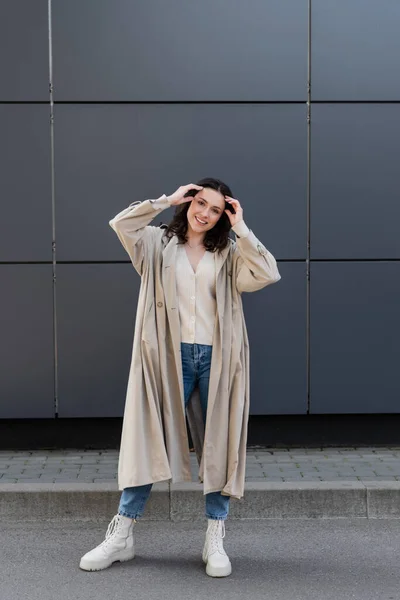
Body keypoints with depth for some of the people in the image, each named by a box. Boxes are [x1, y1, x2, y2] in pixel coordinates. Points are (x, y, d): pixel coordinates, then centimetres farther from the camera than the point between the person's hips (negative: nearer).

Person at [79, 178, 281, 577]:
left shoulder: (229, 254, 9)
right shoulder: (159, 244, 7)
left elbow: (267, 274, -7)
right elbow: (121, 224, -9)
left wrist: (241, 228, -4)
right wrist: (167, 201, -4)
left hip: (216, 360, 1)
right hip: (169, 357, -1)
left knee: (218, 447, 6)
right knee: (149, 441, 3)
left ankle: (215, 540, 15)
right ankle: (122, 535, 13)